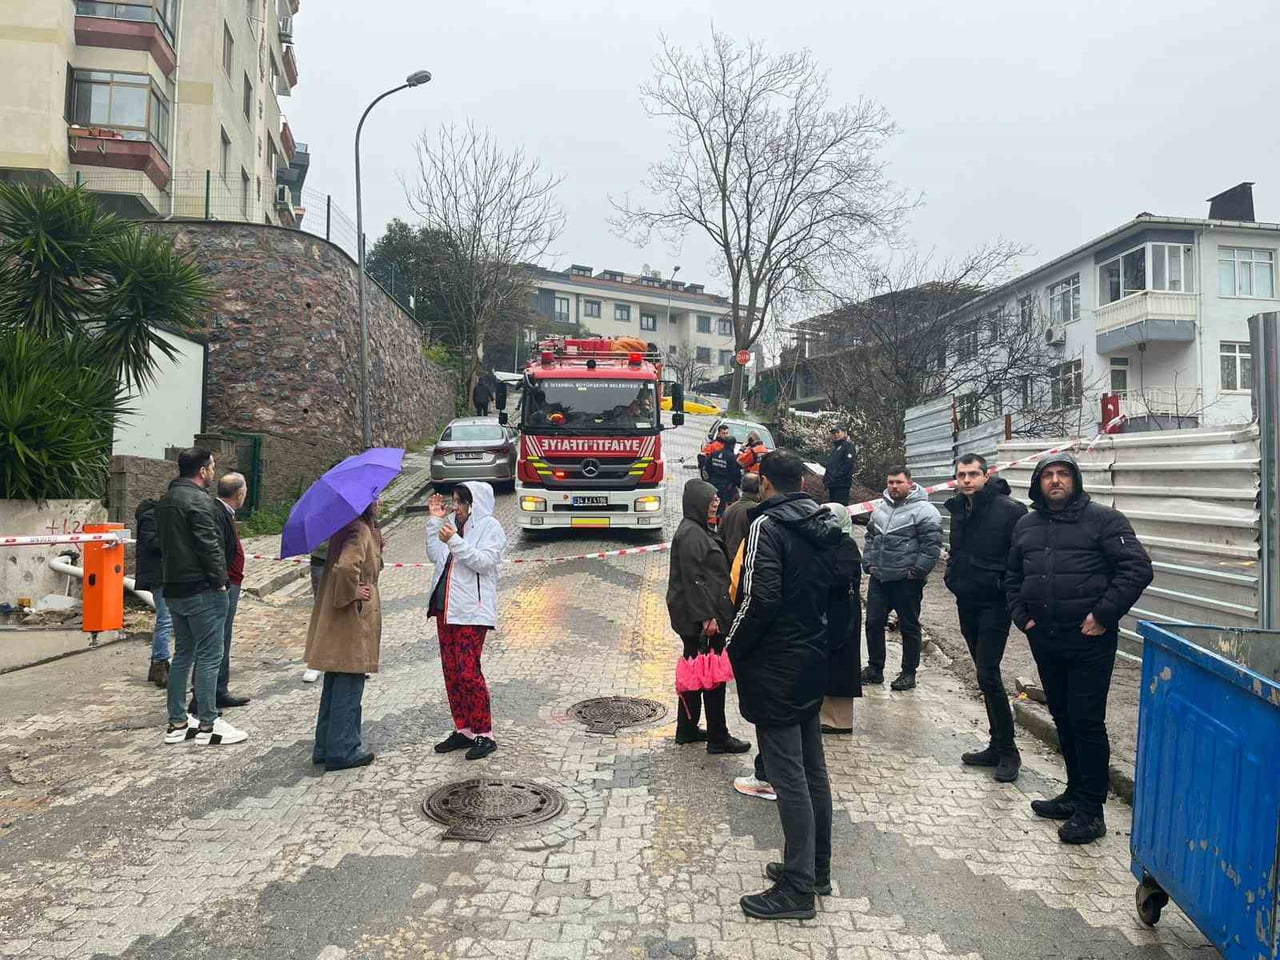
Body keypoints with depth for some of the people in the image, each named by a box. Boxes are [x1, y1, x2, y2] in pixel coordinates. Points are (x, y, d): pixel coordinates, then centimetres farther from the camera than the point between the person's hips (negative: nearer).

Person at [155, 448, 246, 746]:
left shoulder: (165, 501, 14)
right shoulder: (200, 501, -16)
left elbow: (163, 542, 19)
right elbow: (209, 546, -20)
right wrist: (220, 580, -12)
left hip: (173, 589, 10)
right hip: (201, 590, -10)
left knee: (183, 654, 16)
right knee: (209, 657, -2)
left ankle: (177, 723, 21)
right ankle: (208, 725, 2)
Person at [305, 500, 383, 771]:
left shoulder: (348, 528, 10)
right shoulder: (360, 531, -18)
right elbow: (345, 568, -33)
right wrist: (353, 593, -20)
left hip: (335, 626, 10)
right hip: (353, 621, -10)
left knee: (335, 685, 18)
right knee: (349, 686, 0)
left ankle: (325, 747, 28)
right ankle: (342, 751, 9)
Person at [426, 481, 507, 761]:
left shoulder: (490, 527, -4)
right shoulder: (455, 526, 18)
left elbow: (484, 561, -16)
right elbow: (435, 556, 14)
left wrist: (455, 541, -20)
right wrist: (435, 520, 9)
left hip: (472, 611, -8)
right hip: (445, 607, 8)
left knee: (468, 672, -9)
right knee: (451, 672, 10)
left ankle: (484, 735, 2)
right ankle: (463, 730, 21)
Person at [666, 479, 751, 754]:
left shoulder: (697, 530, 15)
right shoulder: (691, 534, -17)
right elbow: (693, 579, -22)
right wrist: (706, 617, -23)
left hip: (693, 619, 10)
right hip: (701, 619, -10)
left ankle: (687, 729, 27)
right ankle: (718, 738, 7)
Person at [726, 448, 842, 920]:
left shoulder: (767, 526, -17)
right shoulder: (825, 526, 9)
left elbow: (759, 599, -25)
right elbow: (839, 589, 14)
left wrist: (733, 645, -11)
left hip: (775, 668, -9)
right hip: (813, 662, 9)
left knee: (789, 778, -1)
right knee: (813, 770, 17)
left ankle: (797, 888, 8)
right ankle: (816, 869, 29)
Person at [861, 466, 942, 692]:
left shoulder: (924, 511, -10)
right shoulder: (880, 508, 12)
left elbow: (932, 546, -14)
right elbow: (870, 537, 21)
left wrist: (916, 571, -16)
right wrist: (868, 563, 11)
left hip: (906, 582, -6)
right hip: (879, 579, 6)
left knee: (909, 627, 7)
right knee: (873, 623, 11)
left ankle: (909, 673, 18)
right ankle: (875, 668, 24)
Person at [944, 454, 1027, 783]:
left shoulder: (1009, 509, -13)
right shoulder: (958, 511, 10)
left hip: (994, 604, -8)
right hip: (967, 602, 8)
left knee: (988, 675, -10)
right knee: (985, 674, 13)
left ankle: (1008, 752, 4)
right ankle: (997, 747, 24)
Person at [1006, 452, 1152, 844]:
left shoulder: (1103, 519, -5)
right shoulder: (1026, 525, 12)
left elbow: (1138, 568, -10)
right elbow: (1012, 577, 23)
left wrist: (1103, 614, -14)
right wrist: (1021, 616, 10)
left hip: (1089, 641, -6)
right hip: (1044, 640, 6)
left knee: (1087, 721, -3)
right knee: (1063, 719, 15)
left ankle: (1090, 810, 7)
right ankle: (1075, 793, 29)